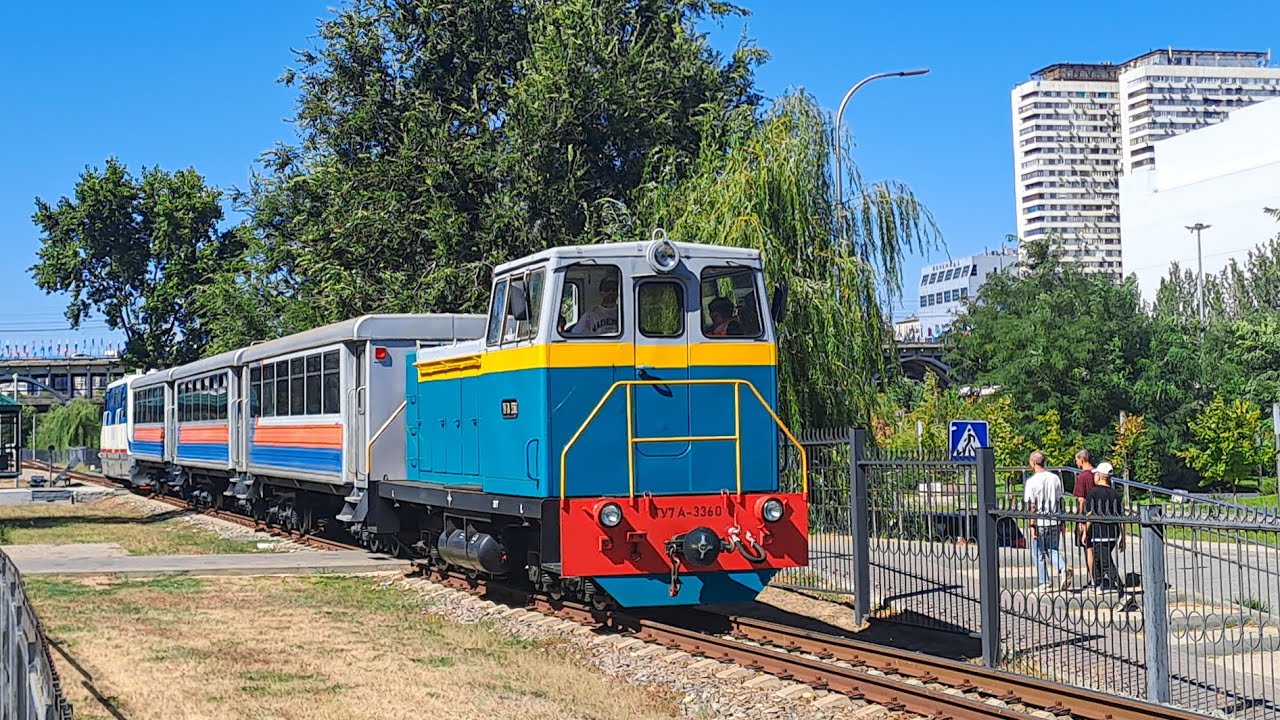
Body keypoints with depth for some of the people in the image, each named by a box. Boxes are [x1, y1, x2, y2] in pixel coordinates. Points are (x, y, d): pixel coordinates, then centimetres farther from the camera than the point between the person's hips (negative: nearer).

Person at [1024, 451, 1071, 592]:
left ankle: (1045, 583, 10)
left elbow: (1032, 506, -12)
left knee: (1038, 554, 7)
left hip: (1039, 523, -5)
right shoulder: (1055, 478, 5)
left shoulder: (1032, 481, -11)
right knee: (1053, 550, 15)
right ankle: (1063, 569, -12)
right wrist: (1061, 521, 17)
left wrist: (1031, 525, -9)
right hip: (1054, 522, 5)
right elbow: (1059, 501, 10)